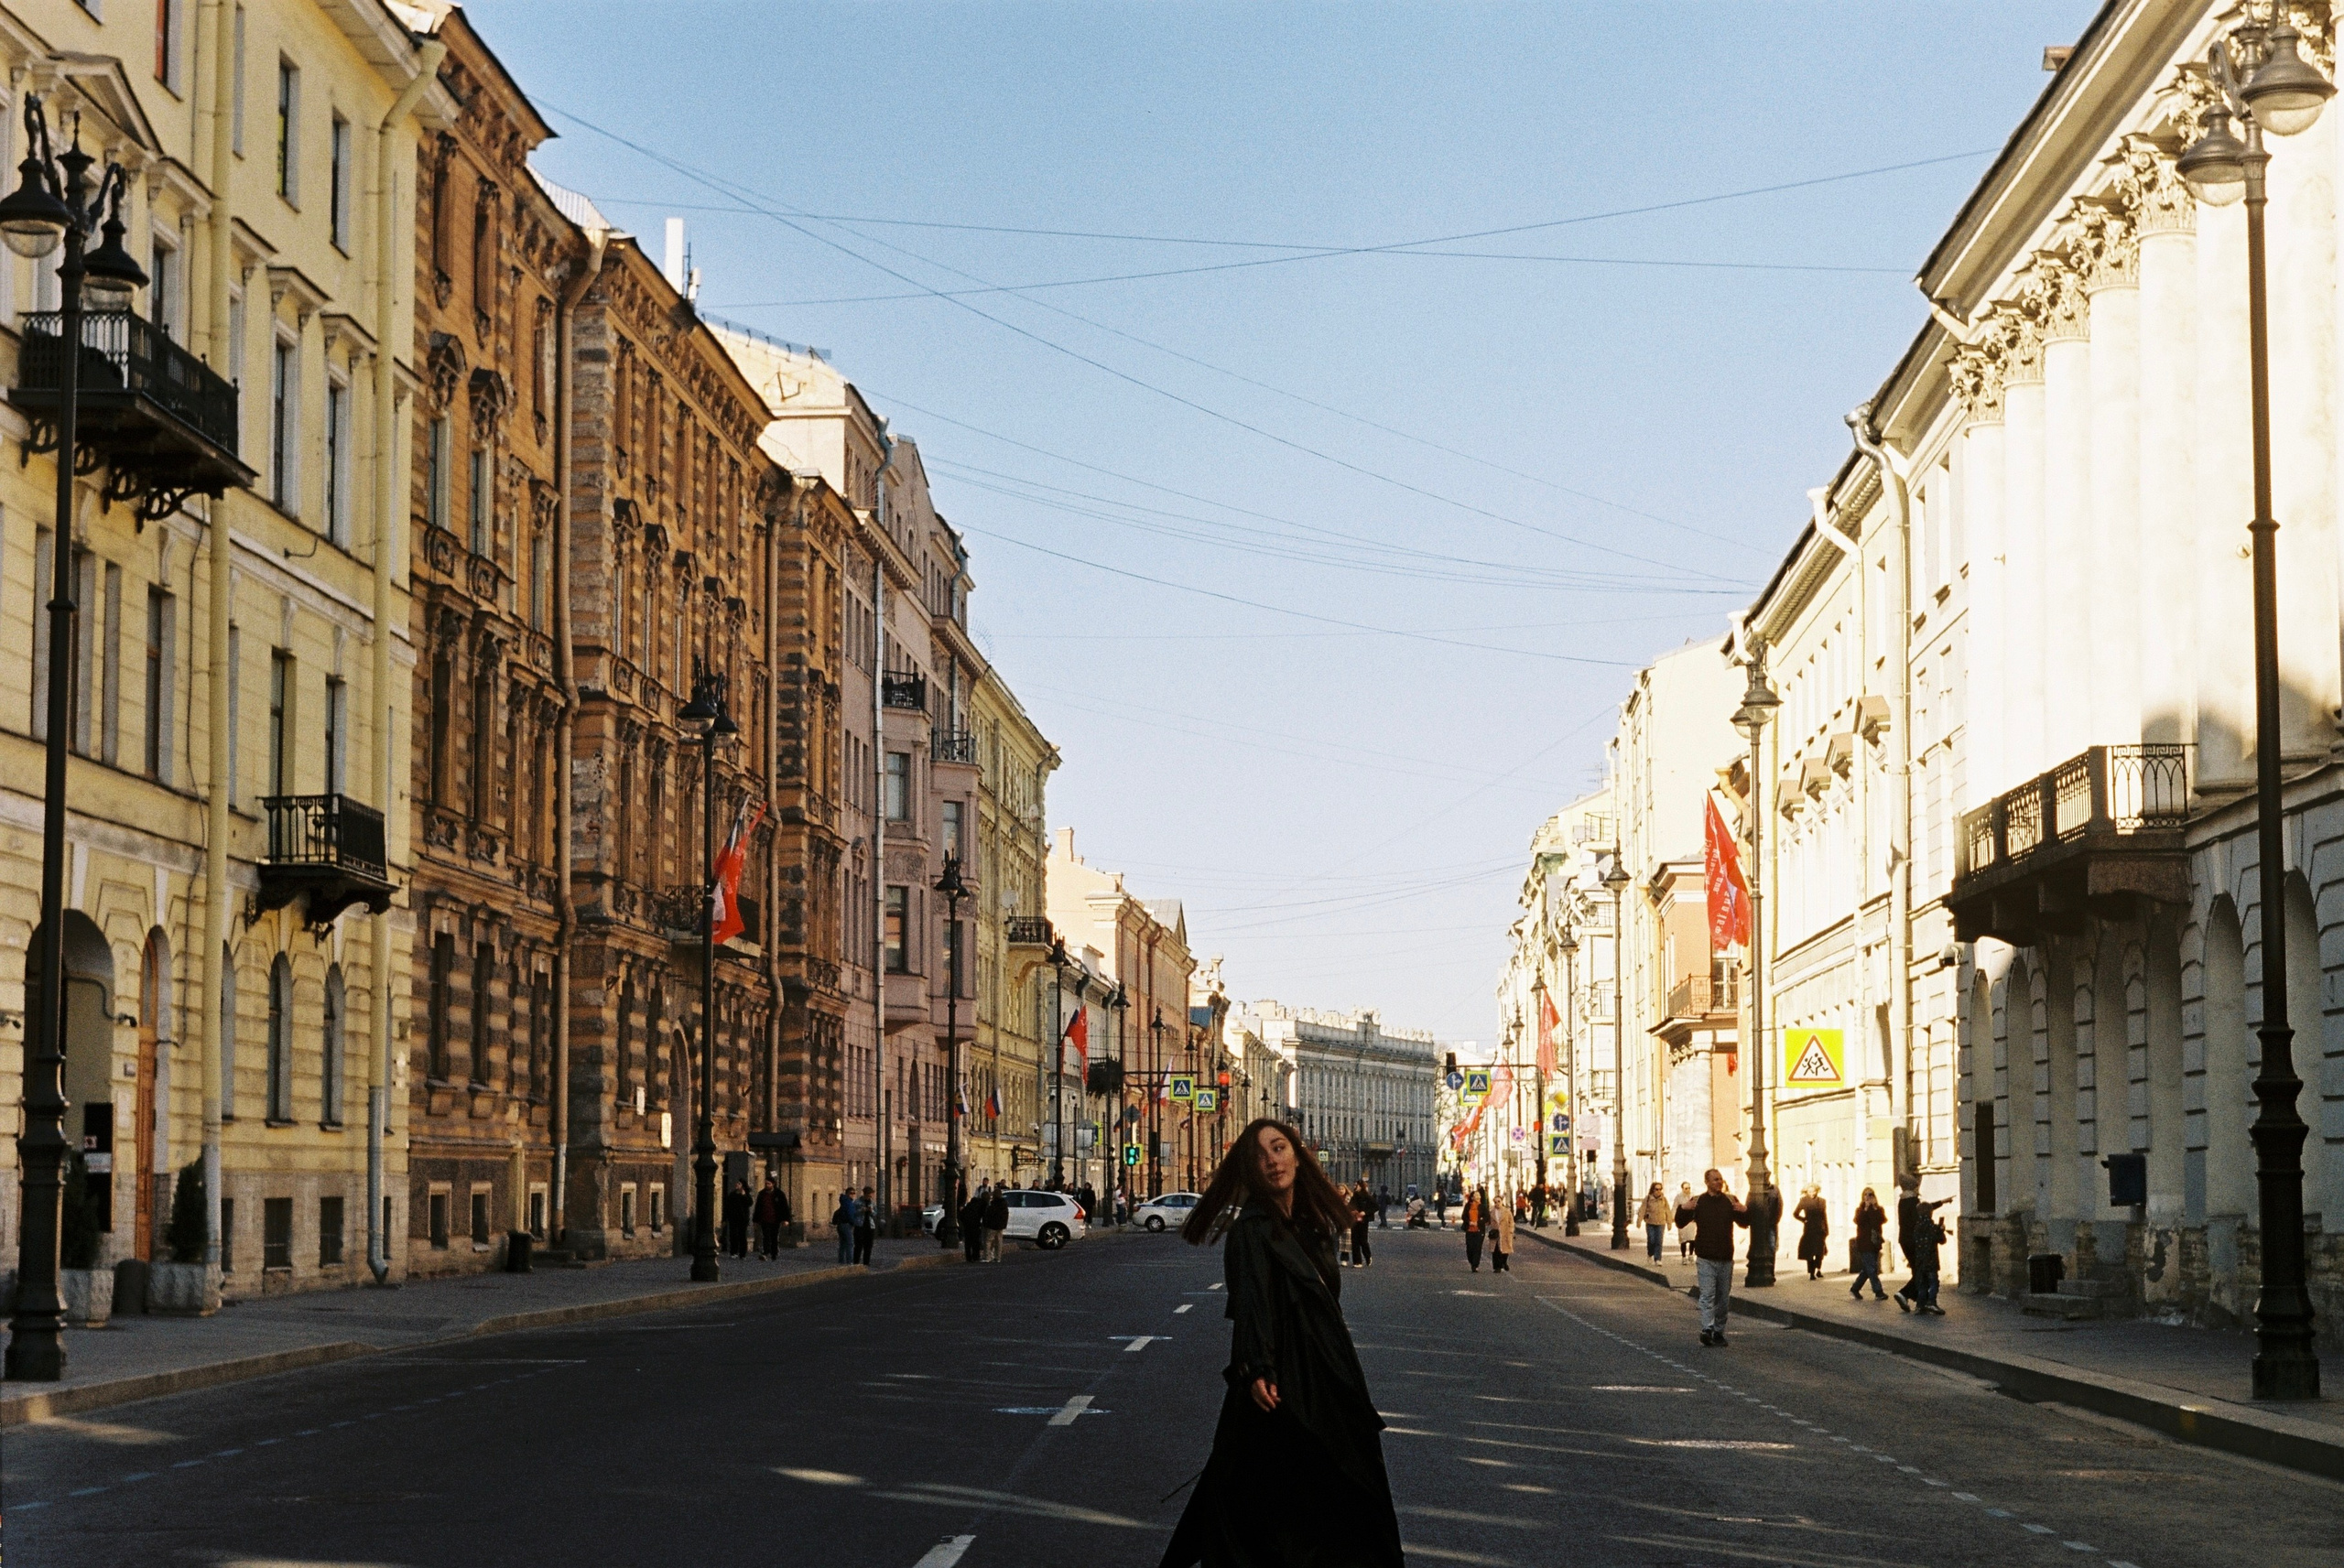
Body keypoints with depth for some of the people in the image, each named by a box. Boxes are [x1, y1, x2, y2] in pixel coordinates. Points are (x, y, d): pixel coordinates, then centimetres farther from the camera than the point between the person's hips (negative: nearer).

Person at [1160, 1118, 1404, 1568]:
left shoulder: (1309, 1224, 12)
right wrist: (1259, 1369, -38)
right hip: (1282, 1385, -8)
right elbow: (1251, 1300, -25)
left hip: (1323, 1378, 8)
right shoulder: (1253, 1228, -12)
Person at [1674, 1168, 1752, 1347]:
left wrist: (1745, 1212, -8)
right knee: (1707, 1295, -14)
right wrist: (1683, 1210, -19)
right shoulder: (1698, 1202, 1)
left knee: (1723, 1298, 10)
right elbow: (1680, 1224, 1)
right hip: (1706, 1258, -3)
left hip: (1726, 1258, 3)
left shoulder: (1731, 1201, 9)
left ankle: (1719, 1331, 19)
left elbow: (1744, 1224, 12)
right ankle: (1707, 1330, -24)